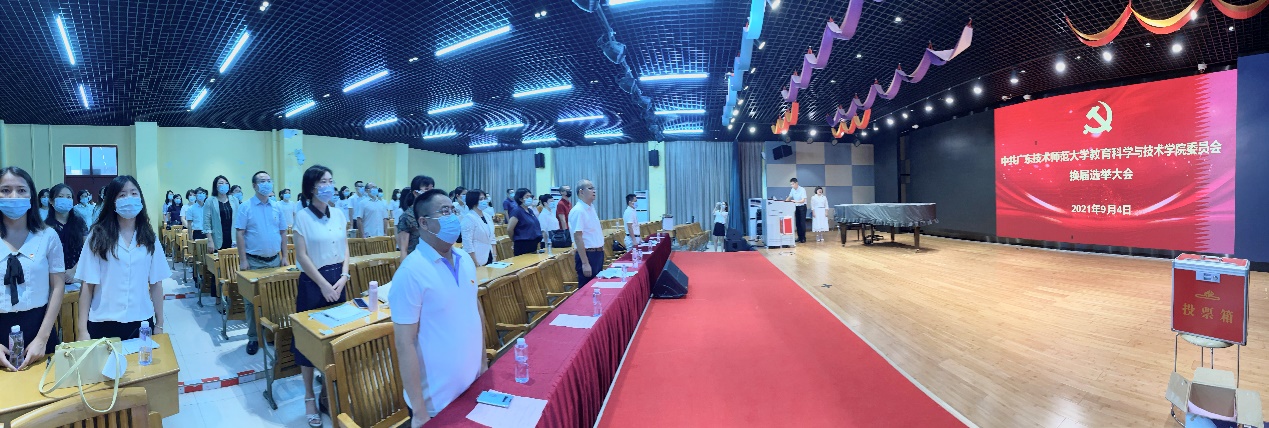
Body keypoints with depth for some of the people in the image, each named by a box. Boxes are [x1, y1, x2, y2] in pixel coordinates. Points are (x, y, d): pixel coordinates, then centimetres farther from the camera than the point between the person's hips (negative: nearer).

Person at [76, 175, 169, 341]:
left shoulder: (149, 238, 3)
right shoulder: (98, 236, -2)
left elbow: (156, 284, 4)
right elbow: (88, 285, -2)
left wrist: (159, 324, 4)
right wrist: (83, 330, -4)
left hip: (141, 322, 1)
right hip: (104, 323, -1)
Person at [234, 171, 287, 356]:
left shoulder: (277, 208, 7)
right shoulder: (245, 207, -5)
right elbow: (240, 233, -8)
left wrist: (284, 256, 6)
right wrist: (243, 260, -13)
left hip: (274, 260, 4)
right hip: (254, 261, -4)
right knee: (252, 300, 3)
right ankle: (253, 337, 13)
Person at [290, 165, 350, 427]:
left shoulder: (339, 214, 5)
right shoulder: (303, 215, -9)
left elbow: (345, 249, 8)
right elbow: (302, 256, -11)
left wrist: (343, 277, -5)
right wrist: (323, 284, -14)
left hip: (338, 280, 5)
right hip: (312, 282, -5)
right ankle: (309, 397, 15)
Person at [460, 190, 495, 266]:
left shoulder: (488, 217, 9)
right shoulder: (468, 218, -13)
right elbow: (467, 243, -18)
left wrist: (494, 257, 8)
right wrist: (476, 263, -19)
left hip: (489, 258, 7)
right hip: (477, 261, -7)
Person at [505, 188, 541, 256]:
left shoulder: (530, 210, 12)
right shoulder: (517, 211, -11)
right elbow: (509, 229, -16)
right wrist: (514, 241, -2)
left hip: (533, 245, 8)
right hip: (523, 246, -8)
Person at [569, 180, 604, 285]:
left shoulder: (591, 207, 11)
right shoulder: (578, 211, -16)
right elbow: (578, 238, -21)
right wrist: (585, 263, -24)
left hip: (598, 253, 9)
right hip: (588, 255, -9)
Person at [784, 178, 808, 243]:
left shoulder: (802, 190, -17)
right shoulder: (792, 190, 3)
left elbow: (803, 200, -22)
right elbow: (789, 197, 14)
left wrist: (795, 201, -36)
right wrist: (785, 200, -6)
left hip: (802, 207, -6)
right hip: (796, 207, 6)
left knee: (802, 223, -5)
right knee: (797, 223, 7)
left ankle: (803, 238, 0)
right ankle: (799, 237, 15)